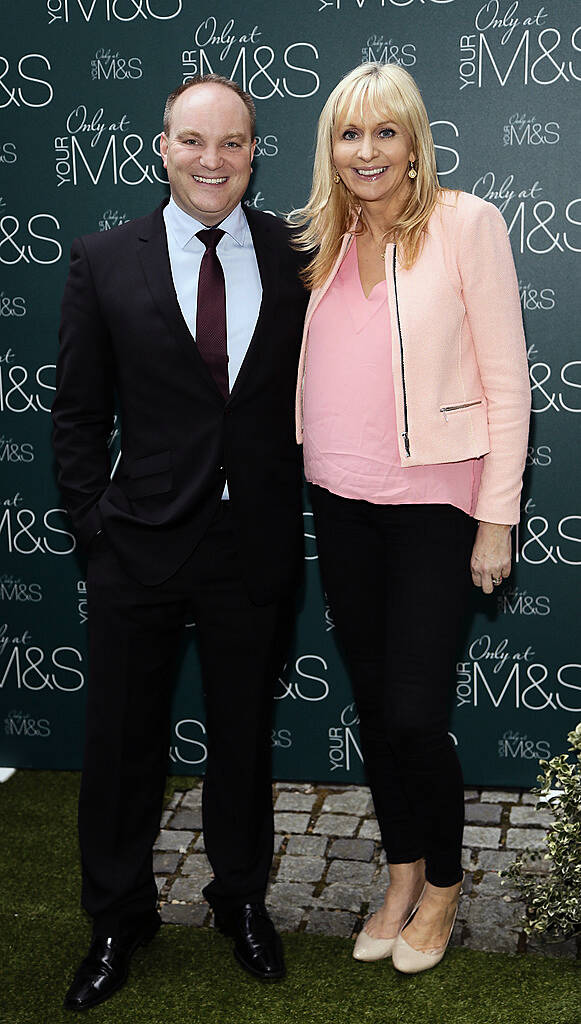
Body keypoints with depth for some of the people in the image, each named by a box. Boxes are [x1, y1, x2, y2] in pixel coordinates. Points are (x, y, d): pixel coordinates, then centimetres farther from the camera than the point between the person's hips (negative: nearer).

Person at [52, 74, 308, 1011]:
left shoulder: (297, 257, 0)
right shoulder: (105, 262, -2)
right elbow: (78, 414, 2)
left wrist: (297, 510, -2)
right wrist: (98, 517, -4)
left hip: (257, 545, 1)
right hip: (142, 545, 0)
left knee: (244, 733, 17)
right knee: (123, 741, 11)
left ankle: (242, 899, 40)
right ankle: (119, 920, 33)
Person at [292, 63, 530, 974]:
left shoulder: (466, 224, -7)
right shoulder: (319, 238, 8)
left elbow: (506, 379, -7)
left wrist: (497, 519, -10)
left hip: (433, 504, -5)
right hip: (339, 503, 5)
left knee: (416, 715, -5)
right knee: (373, 706, 13)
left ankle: (443, 883, 22)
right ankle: (401, 876, 32)